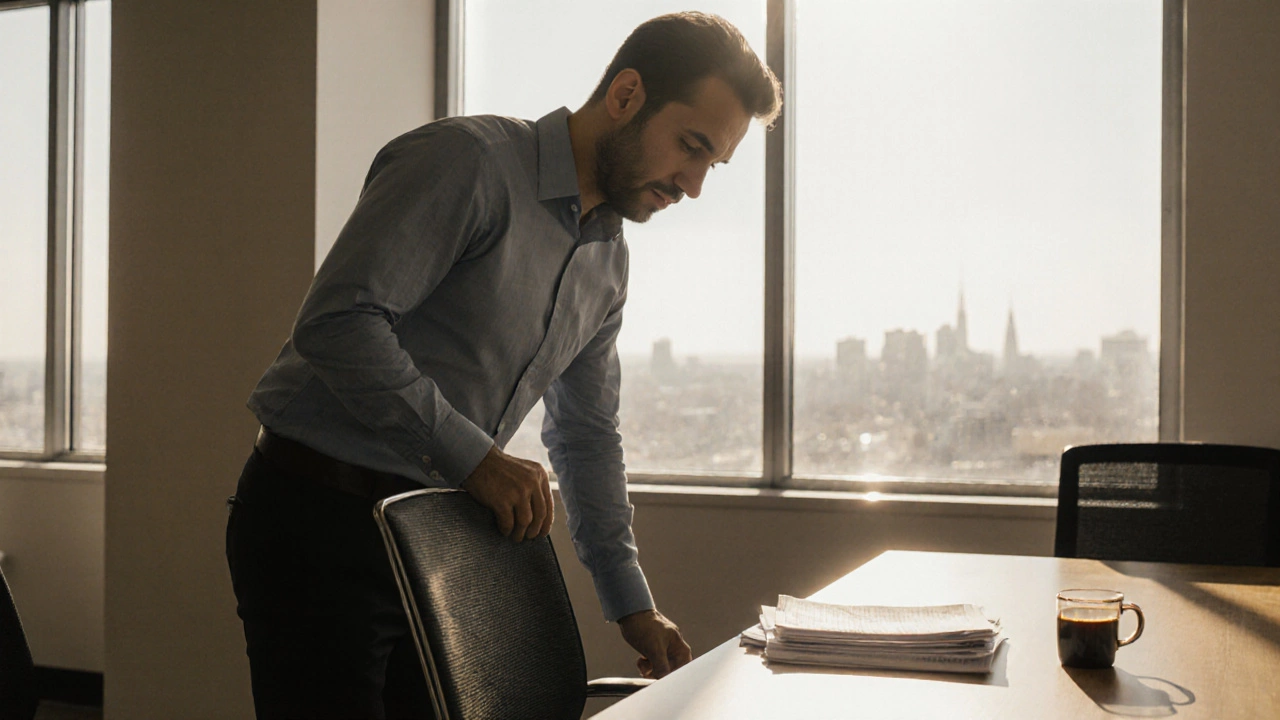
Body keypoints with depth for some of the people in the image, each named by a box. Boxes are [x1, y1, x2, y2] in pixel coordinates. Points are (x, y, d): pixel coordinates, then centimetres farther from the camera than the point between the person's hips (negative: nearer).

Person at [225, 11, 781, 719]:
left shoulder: (607, 261, 12)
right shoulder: (468, 160, -15)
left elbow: (587, 435, 20)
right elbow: (338, 323, -25)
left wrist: (632, 603, 18)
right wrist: (478, 460, -21)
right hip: (319, 523, -7)